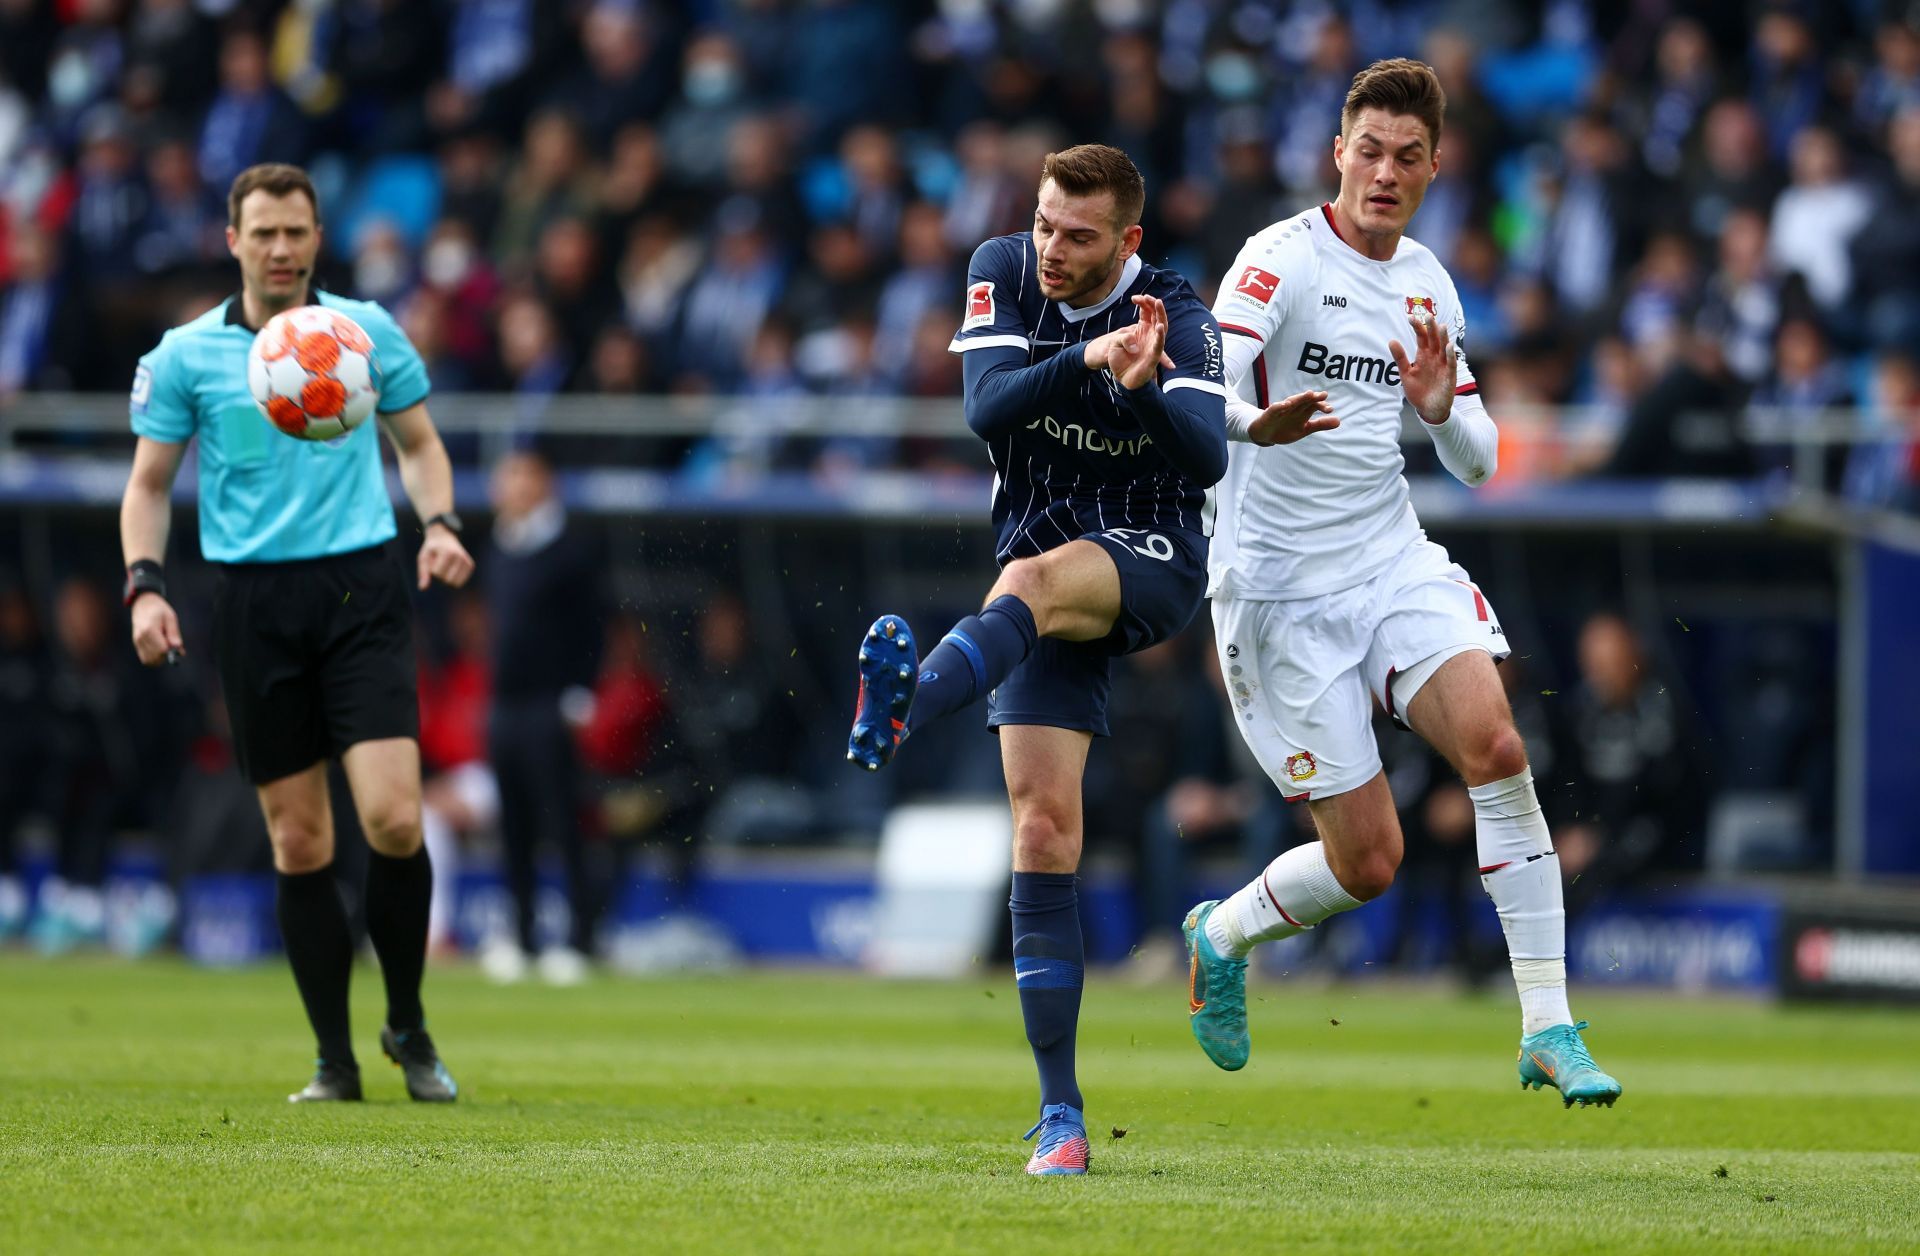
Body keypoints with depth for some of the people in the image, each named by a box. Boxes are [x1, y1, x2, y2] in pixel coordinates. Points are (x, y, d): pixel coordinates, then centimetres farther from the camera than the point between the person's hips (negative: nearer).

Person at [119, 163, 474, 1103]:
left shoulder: (367, 331, 7)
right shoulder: (186, 354, 5)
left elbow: (419, 442, 17)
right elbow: (150, 483, 10)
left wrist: (439, 523, -1)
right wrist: (145, 584, -5)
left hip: (361, 587, 0)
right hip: (254, 601, 0)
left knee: (393, 817, -13)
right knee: (298, 841, 2)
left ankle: (408, 1027, 7)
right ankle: (334, 1060, 10)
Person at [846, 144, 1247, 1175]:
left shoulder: (1176, 318, -12)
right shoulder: (1004, 271, -2)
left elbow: (1206, 459, -26)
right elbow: (988, 410, -16)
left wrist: (1141, 387, -45)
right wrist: (1085, 362, -33)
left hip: (1151, 565, -3)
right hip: (1043, 575, 3)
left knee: (1035, 578, -39)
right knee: (1042, 828, -8)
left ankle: (904, 706, -70)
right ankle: (1060, 1111, -7)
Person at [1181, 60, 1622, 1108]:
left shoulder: (1427, 284, 9)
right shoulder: (1282, 259, -11)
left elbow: (1476, 463, 14)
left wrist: (1441, 408, -9)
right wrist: (1259, 425, -49)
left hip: (1395, 561, 5)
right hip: (1279, 583, -5)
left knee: (1494, 745, -21)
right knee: (1367, 862, -5)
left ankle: (1547, 1030, -16)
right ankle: (1219, 935, 28)